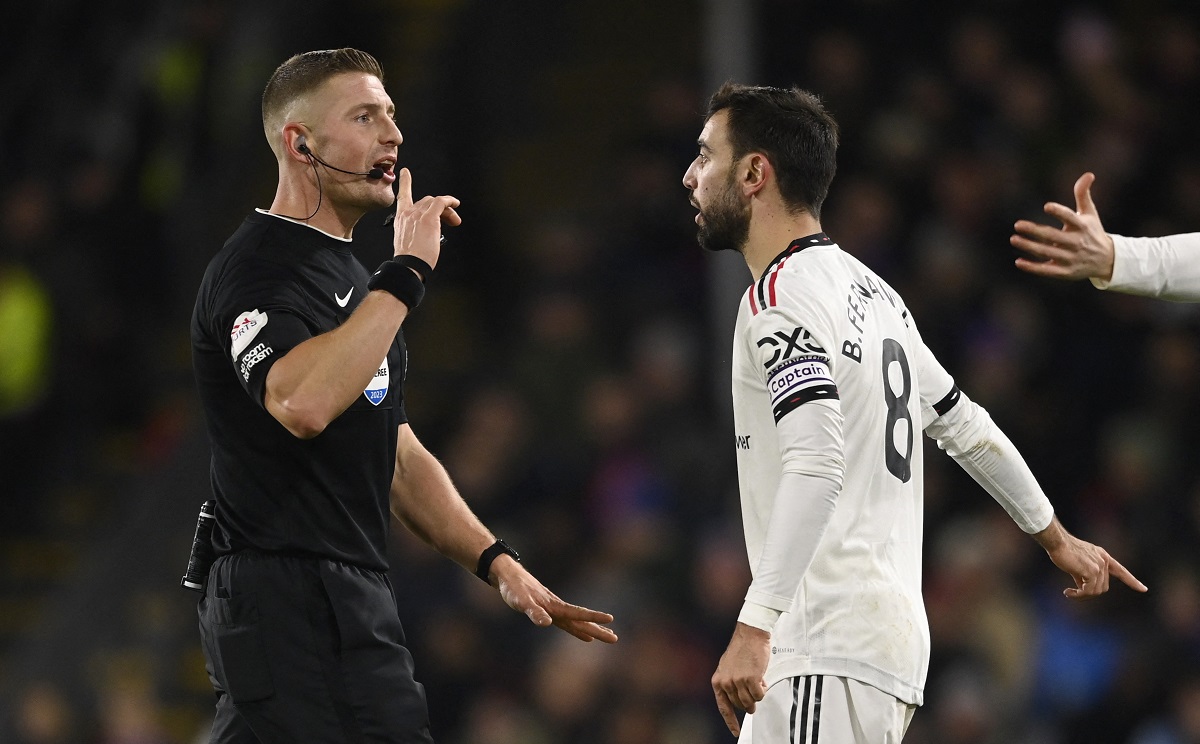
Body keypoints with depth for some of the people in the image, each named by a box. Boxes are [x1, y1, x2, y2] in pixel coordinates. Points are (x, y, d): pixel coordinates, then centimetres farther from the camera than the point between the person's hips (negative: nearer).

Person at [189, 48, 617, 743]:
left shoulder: (351, 275, 21)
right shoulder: (257, 268, -11)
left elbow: (399, 456, 25)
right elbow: (301, 402, -32)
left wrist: (498, 563, 15)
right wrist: (406, 273, -24)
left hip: (362, 608, 10)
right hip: (283, 602, -10)